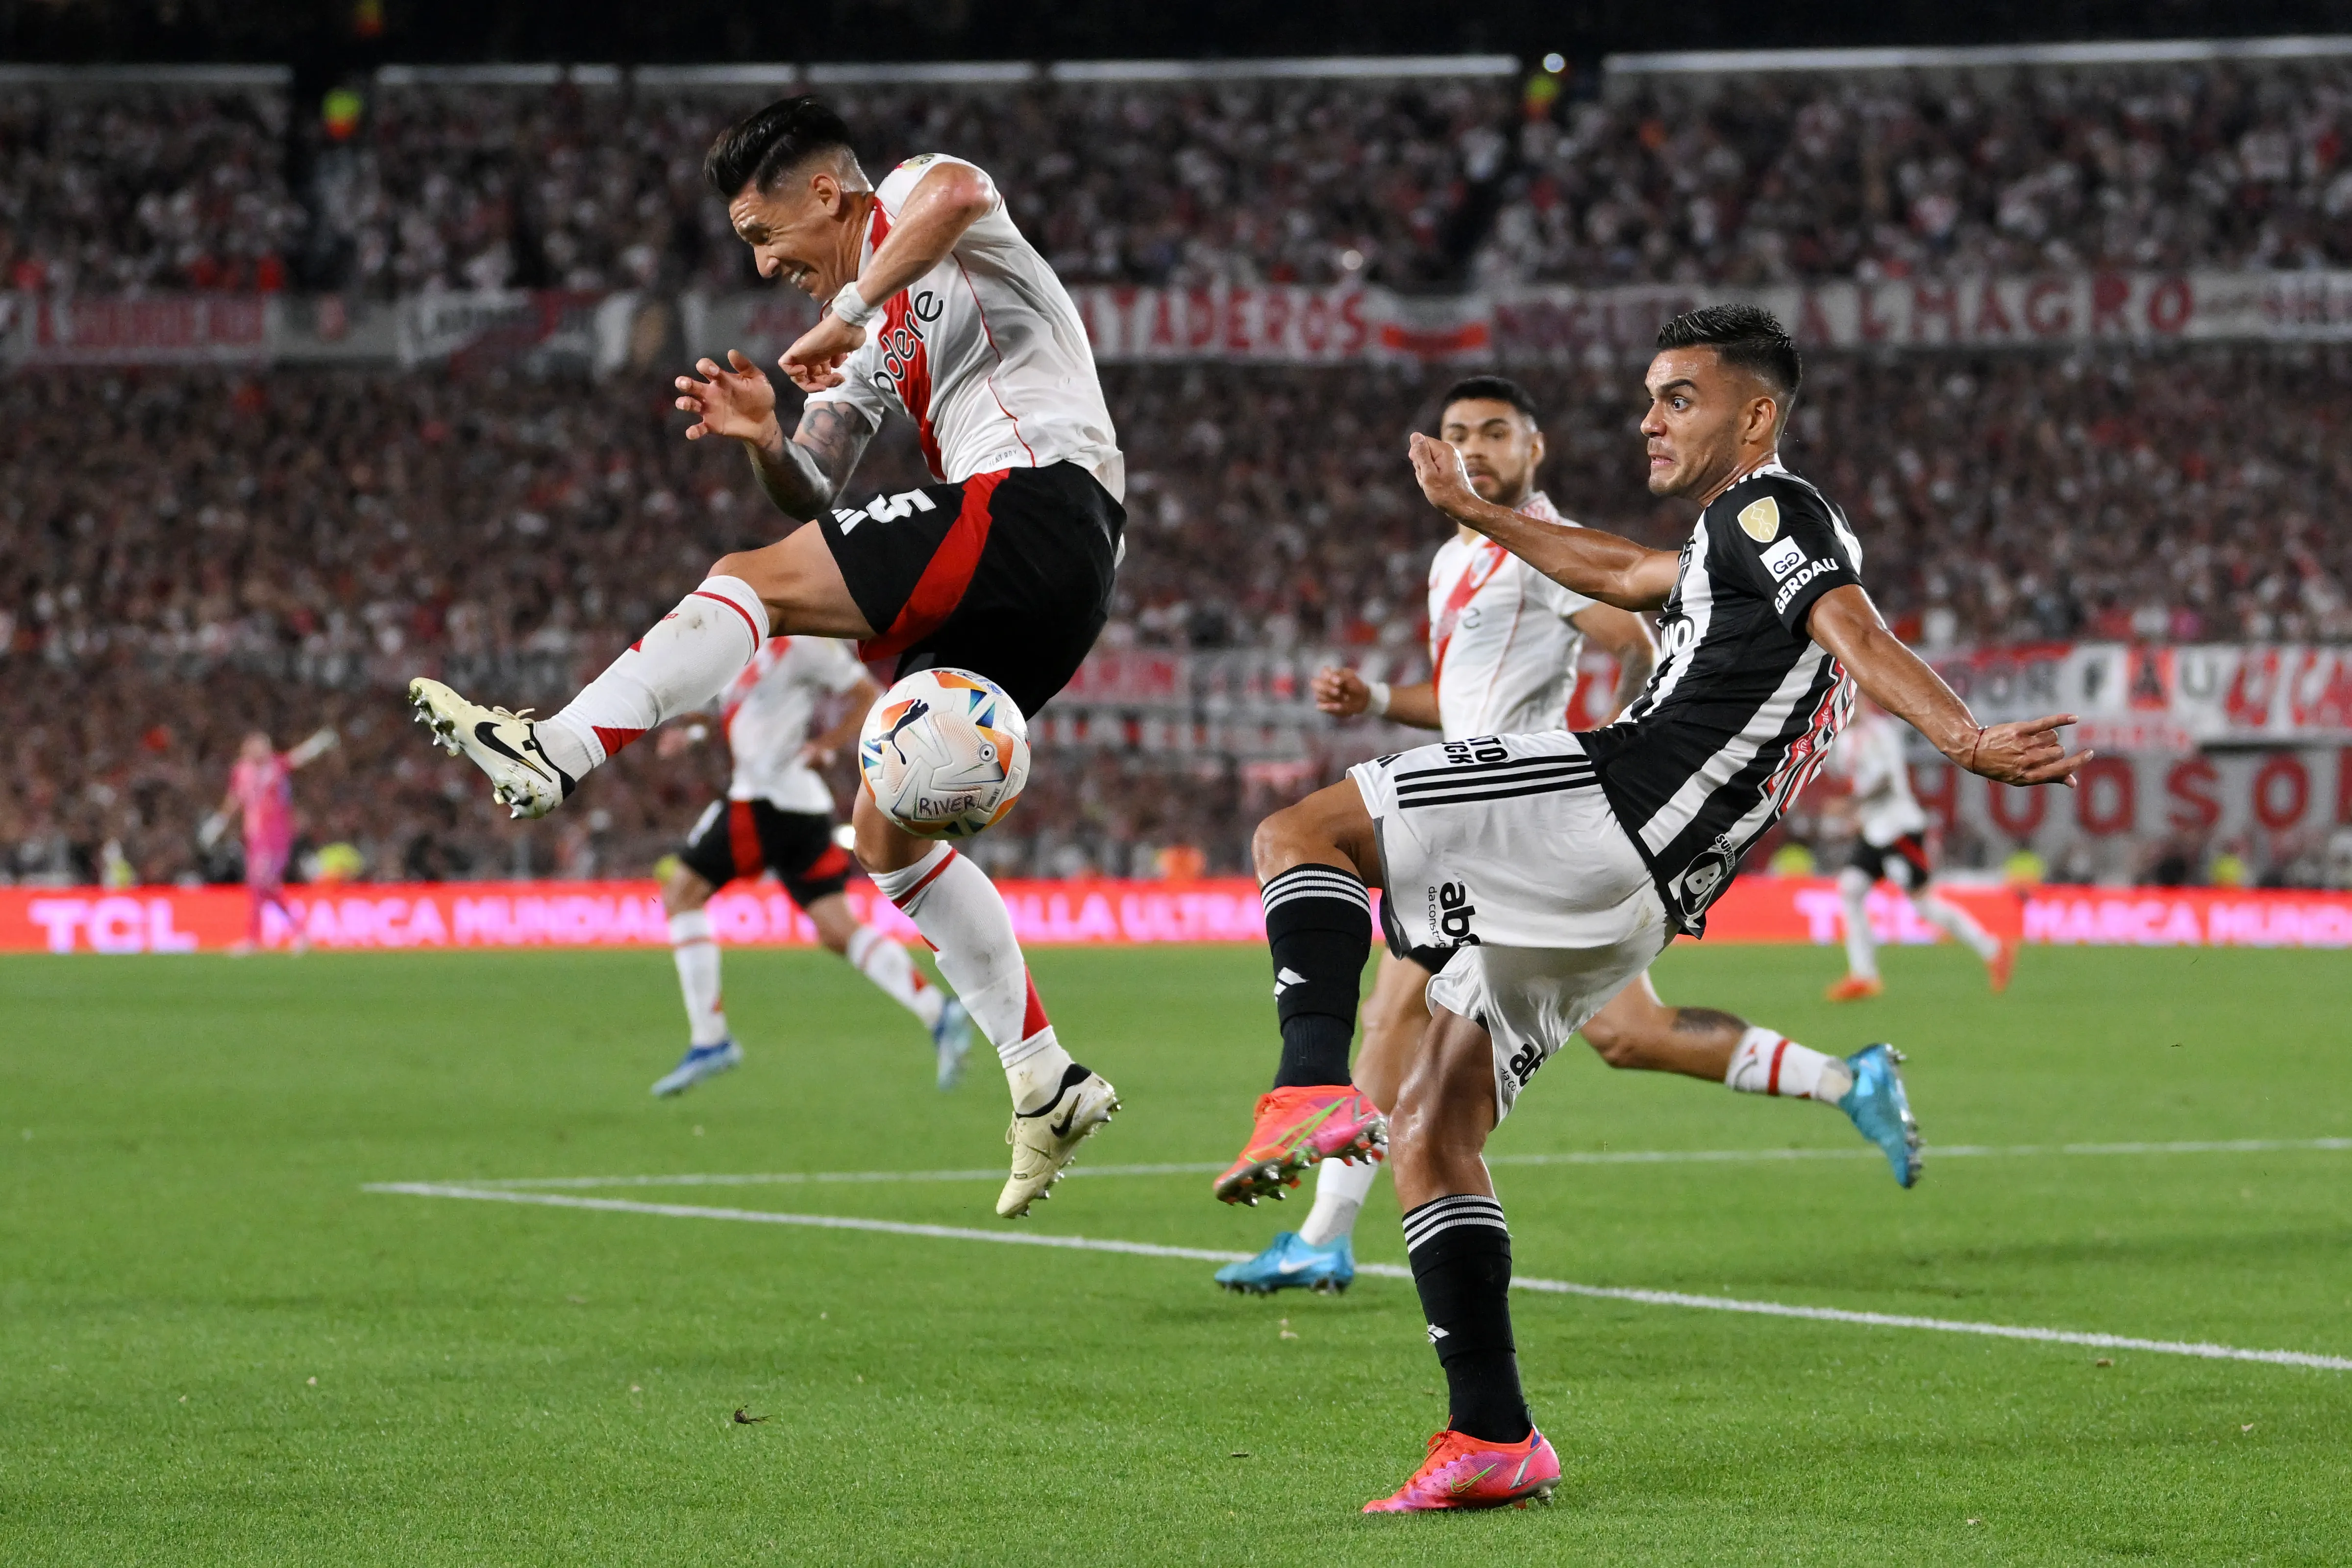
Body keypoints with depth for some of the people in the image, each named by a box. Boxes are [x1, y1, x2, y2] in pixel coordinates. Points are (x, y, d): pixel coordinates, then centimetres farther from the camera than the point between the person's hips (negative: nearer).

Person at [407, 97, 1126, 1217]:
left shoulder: (911, 194, 5)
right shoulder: (866, 336, 30)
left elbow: (953, 197, -23)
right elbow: (813, 497, 24)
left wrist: (851, 314, -16)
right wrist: (762, 441, 3)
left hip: (1032, 505, -10)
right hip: (1045, 587, 10)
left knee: (752, 582, -15)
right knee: (887, 831, 10)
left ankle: (556, 754, -22)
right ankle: (1046, 1085, 9)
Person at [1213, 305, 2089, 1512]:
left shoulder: (1768, 509, 2)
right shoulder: (1737, 550, 31)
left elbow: (1856, 635, -15)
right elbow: (1618, 573, 49)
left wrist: (1967, 742, -32)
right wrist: (1473, 512, 61)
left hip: (1600, 809, -9)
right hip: (1628, 905, 9)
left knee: (1299, 834, -7)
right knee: (1430, 1128, 10)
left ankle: (1314, 1086, -31)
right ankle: (1495, 1437, 2)